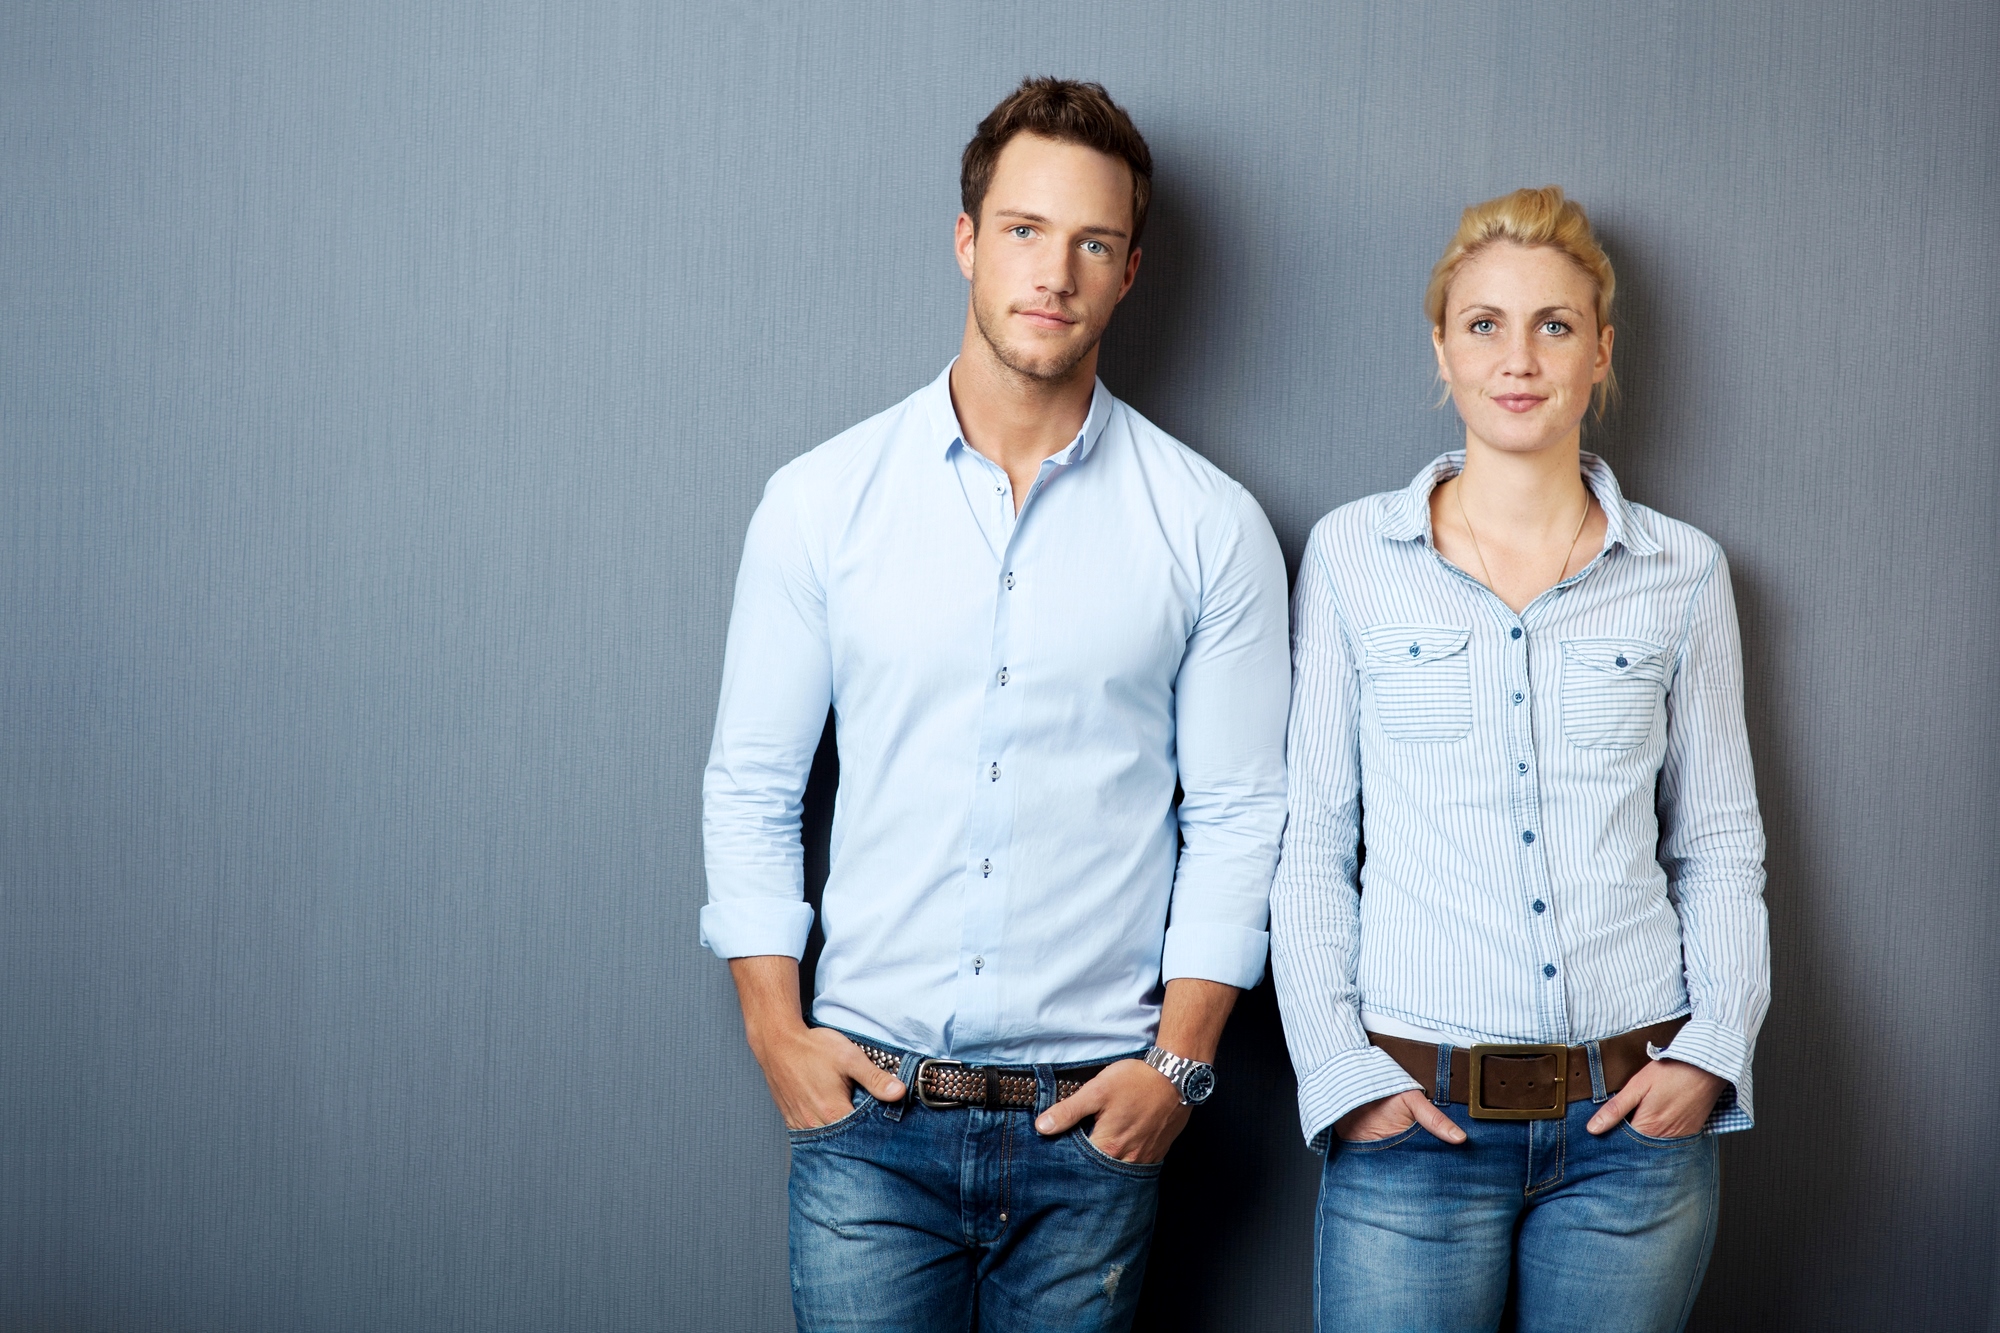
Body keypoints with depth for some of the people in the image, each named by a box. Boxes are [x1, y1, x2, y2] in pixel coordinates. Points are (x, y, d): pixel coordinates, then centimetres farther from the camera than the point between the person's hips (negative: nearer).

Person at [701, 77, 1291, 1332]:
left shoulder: (1212, 526, 0)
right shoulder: (821, 501, 1)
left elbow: (1236, 818, 2)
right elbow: (751, 788, 5)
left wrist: (1179, 1061, -4)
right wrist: (776, 1032, -1)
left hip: (1092, 1123, 0)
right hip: (867, 1107, 0)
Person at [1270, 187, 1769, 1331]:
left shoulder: (1684, 571, 7)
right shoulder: (1351, 555, 4)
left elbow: (1719, 841, 11)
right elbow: (1312, 838, 4)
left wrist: (1714, 1048, -3)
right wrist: (1340, 1066, -5)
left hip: (1634, 1116, 1)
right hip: (1414, 1117, -1)